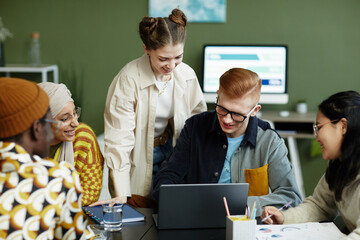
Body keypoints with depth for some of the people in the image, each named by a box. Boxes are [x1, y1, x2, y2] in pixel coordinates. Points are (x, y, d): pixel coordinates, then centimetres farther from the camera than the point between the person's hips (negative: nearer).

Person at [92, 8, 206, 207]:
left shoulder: (187, 75, -10)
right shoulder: (129, 79, -24)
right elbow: (119, 139, -25)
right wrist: (122, 195, -29)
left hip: (171, 150, 4)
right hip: (139, 157, -4)